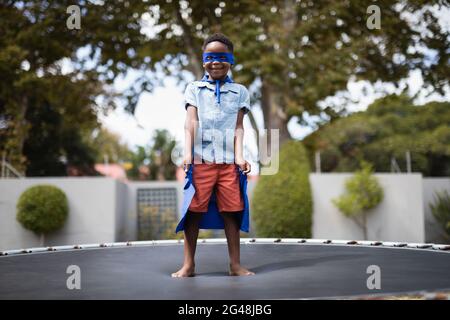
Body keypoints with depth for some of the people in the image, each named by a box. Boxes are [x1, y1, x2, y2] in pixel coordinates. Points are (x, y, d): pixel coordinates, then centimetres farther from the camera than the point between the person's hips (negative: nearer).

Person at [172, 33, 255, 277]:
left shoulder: (239, 92, 15)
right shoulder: (194, 89, 12)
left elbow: (238, 127, 7)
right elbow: (190, 122, 2)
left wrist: (239, 156, -6)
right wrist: (187, 153, -11)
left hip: (229, 161, 1)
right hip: (201, 159, -1)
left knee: (231, 210, 1)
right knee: (194, 210, 0)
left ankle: (235, 264, 10)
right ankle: (188, 264, 8)